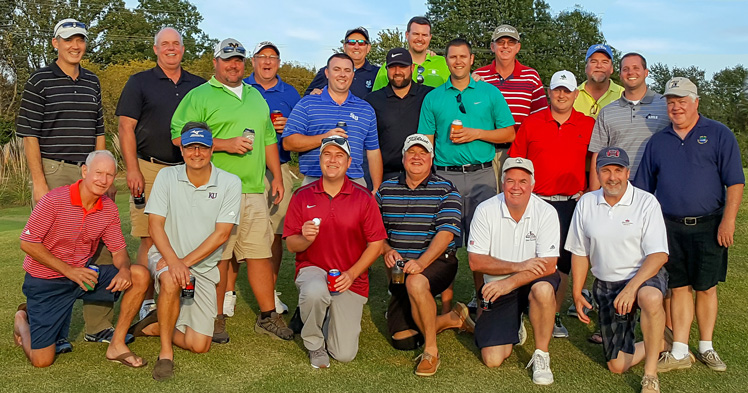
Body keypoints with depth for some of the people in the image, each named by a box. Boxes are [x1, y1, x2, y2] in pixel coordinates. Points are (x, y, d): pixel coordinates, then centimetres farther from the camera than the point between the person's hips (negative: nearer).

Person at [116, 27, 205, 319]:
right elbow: (126, 127, 0)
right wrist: (132, 170, -9)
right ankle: (148, 303, 5)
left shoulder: (199, 86, 15)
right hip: (150, 170, -3)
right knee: (151, 240, -3)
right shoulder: (139, 83, 7)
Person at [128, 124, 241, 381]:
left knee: (199, 345, -7)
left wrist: (186, 262, -19)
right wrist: (173, 261, -24)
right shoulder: (167, 177, -2)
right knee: (172, 281, -38)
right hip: (165, 257, 0)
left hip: (203, 267, 1)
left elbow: (221, 234, -11)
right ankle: (165, 353, -17)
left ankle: (154, 326, 21)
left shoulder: (230, 183, -7)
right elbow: (155, 225, -7)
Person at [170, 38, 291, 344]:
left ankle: (267, 316, 18)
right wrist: (225, 144, -13)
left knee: (261, 253, 7)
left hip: (255, 191, 5)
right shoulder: (199, 96, 2)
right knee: (217, 256, -1)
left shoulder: (256, 96, 22)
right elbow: (179, 137, -8)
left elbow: (269, 140, 26)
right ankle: (217, 319, 13)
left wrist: (277, 177, 18)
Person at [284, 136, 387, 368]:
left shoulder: (363, 197, -3)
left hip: (351, 279, 0)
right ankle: (314, 344, -6)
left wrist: (352, 274, -14)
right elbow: (290, 244, 1)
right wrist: (305, 238, -22)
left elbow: (376, 244, -3)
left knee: (345, 355, -7)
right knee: (315, 292, -39)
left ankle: (333, 318, 28)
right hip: (312, 269, 0)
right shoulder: (303, 196, 0)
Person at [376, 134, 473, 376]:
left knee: (416, 282, -40)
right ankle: (453, 319, 24)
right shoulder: (386, 189, 8)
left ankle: (431, 351, -21)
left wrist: (421, 262, -30)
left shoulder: (446, 191, -4)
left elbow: (446, 233, -16)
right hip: (400, 269, 5)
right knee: (403, 341, 0)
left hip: (437, 262, -4)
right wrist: (387, 250, -11)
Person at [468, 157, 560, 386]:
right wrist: (518, 266, -22)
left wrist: (510, 282, -28)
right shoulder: (485, 211, -9)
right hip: (498, 288, 1)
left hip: (533, 282, -1)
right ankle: (514, 327, 26)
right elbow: (476, 261, -11)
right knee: (492, 359, -10)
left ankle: (541, 356, -15)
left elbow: (548, 265, -17)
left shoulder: (546, 213, -11)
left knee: (543, 289, -38)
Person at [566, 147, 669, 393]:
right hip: (606, 287, 4)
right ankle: (660, 343, 31)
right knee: (618, 365, 1)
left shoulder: (646, 202, -10)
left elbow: (659, 255, -17)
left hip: (645, 275, -3)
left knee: (650, 298, -42)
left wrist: (631, 287, -29)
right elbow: (580, 253, 9)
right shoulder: (586, 204, 1)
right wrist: (577, 294, 7)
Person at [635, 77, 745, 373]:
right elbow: (643, 189, 13)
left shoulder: (719, 135, 1)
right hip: (669, 227, 2)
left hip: (708, 226, -2)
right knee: (679, 288, 6)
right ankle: (679, 353, 12)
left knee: (706, 288, 6)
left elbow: (735, 182, -3)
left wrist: (728, 221, -11)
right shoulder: (657, 141, 10)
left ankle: (706, 348, 22)